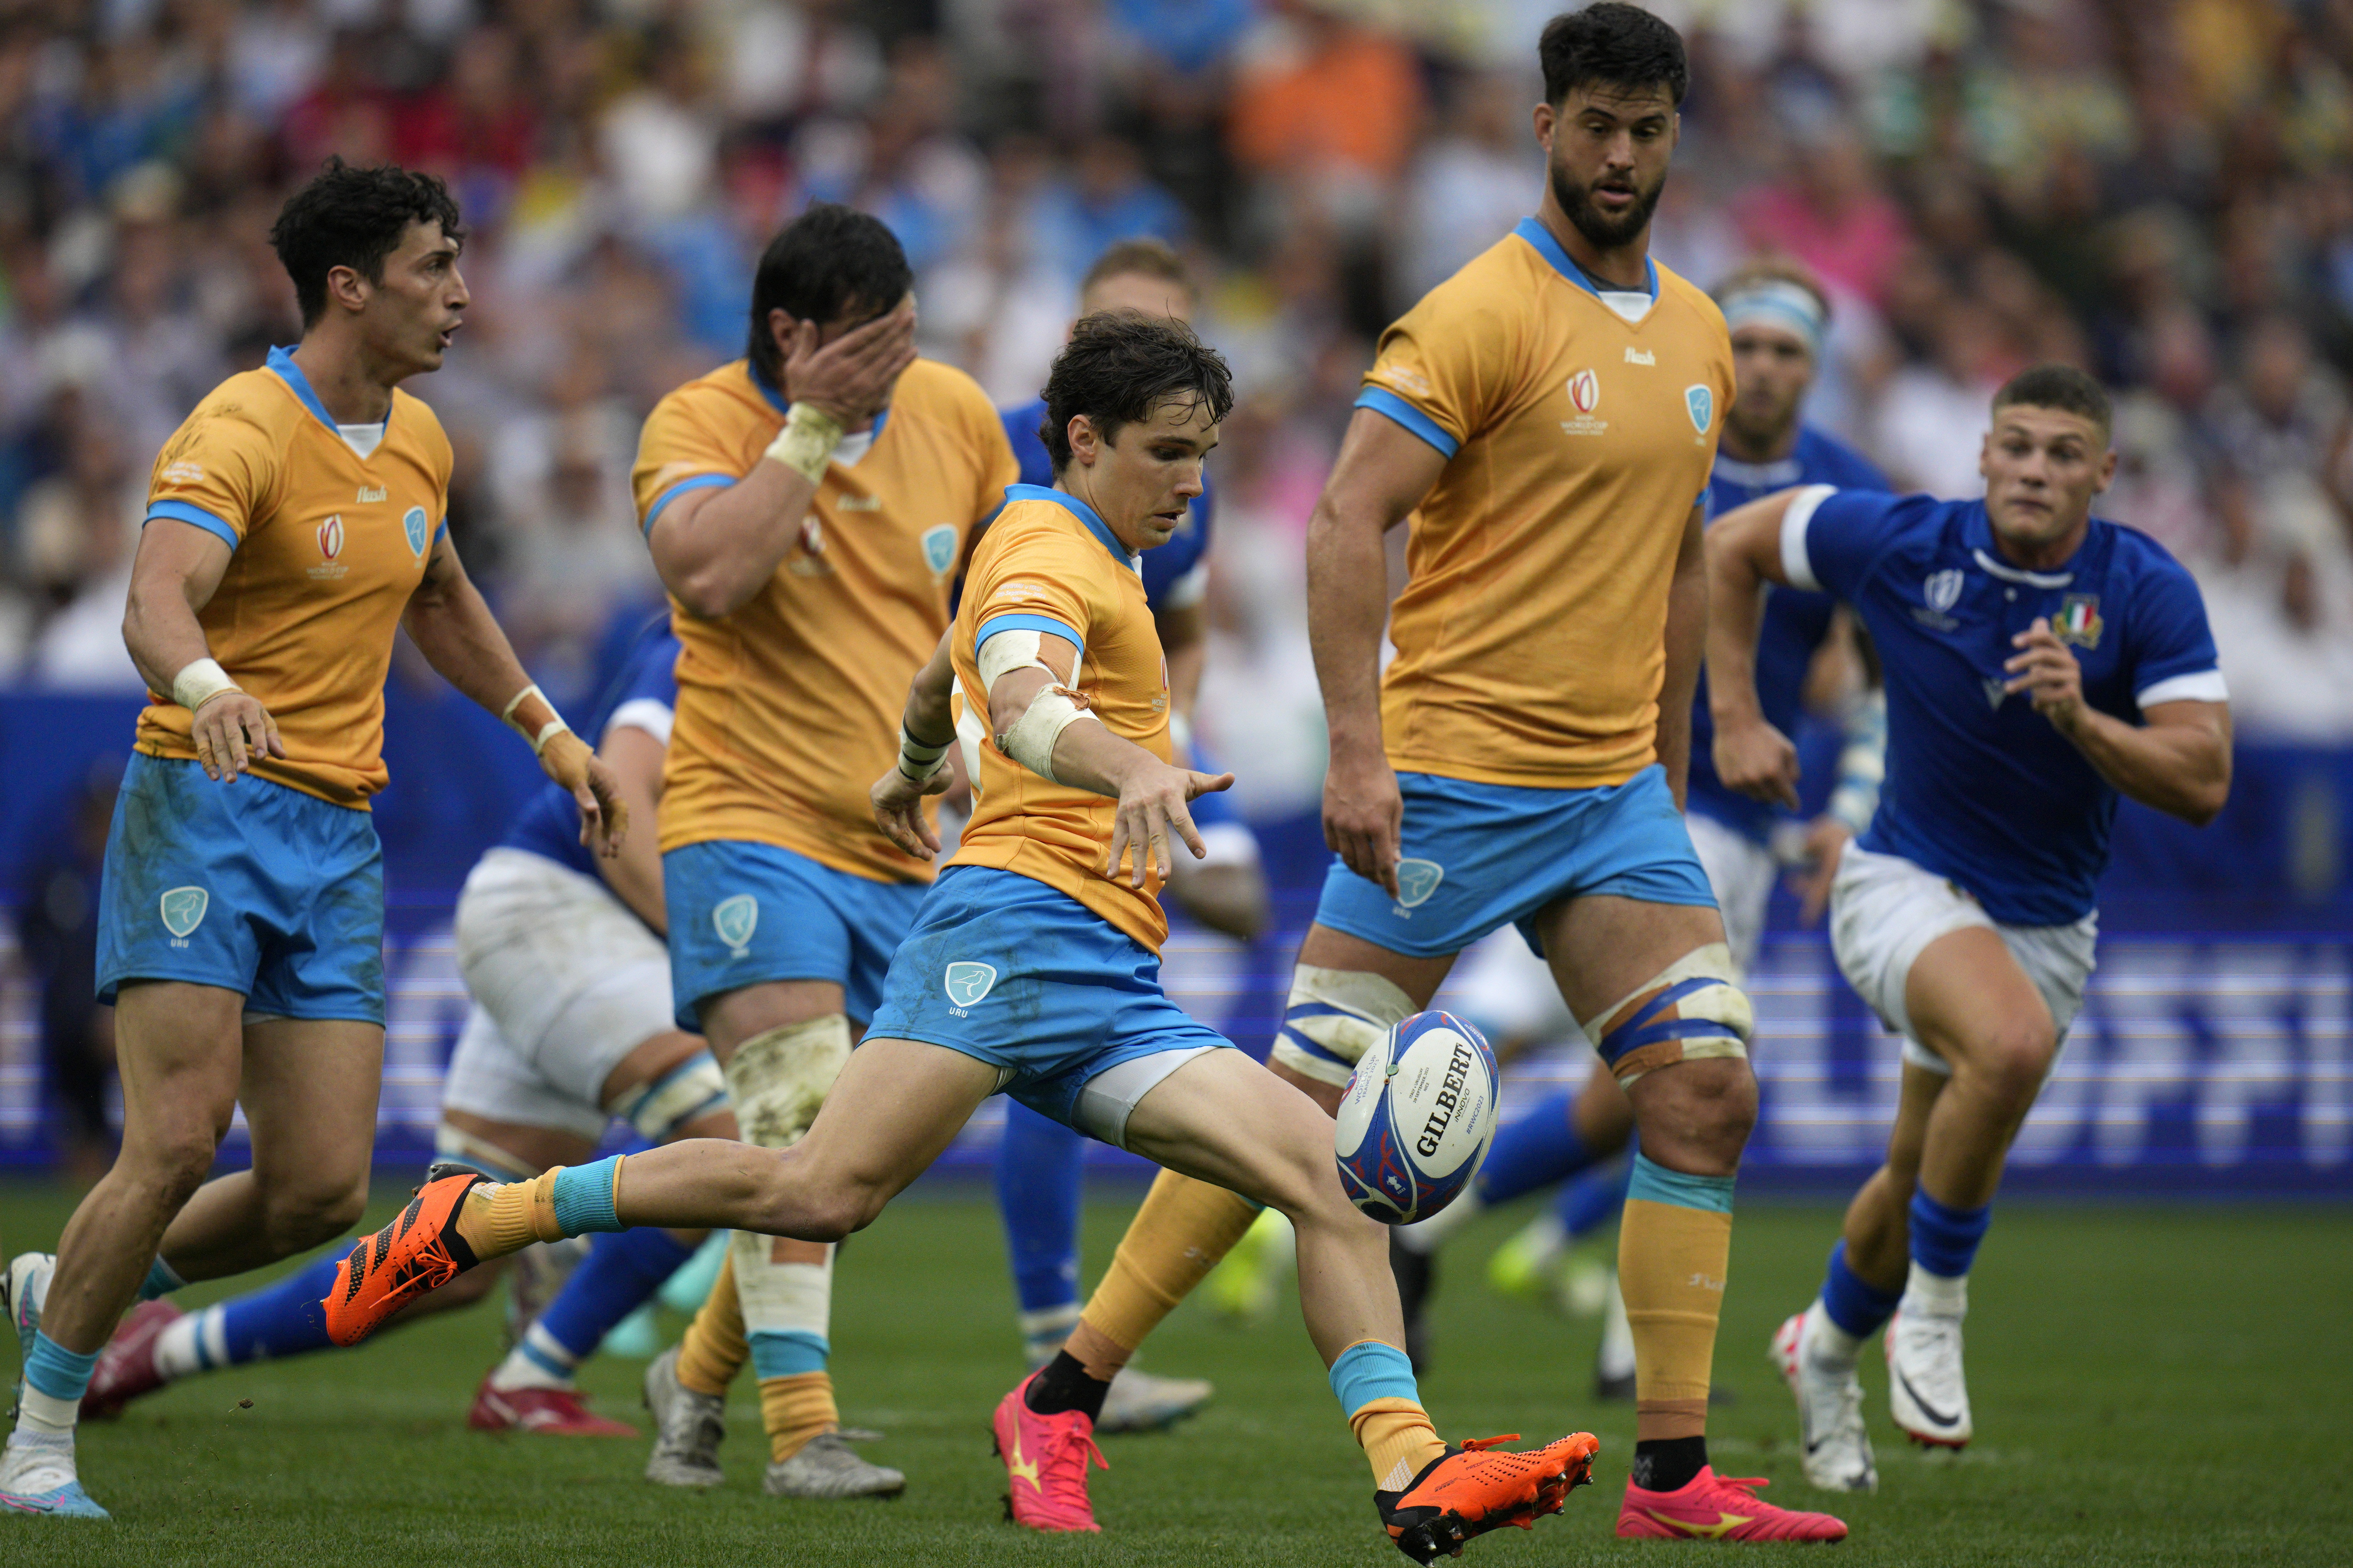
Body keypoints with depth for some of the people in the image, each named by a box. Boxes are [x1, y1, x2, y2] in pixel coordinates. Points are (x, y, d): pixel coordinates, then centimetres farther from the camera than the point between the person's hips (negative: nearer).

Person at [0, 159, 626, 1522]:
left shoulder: (421, 442, 12)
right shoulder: (243, 430, -12)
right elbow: (158, 603, -29)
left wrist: (549, 732, 30)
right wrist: (209, 689, -50)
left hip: (340, 841, 7)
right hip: (207, 808, -7)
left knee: (322, 1191, -2)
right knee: (179, 1142, -16)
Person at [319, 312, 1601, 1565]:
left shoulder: (1088, 555, 28)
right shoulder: (1049, 552, -3)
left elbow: (955, 669, 47)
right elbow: (1021, 698, -26)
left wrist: (913, 769, 67)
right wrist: (1132, 769, -45)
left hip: (1110, 991, 10)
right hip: (1020, 920, -10)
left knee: (1332, 1174, -7)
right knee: (823, 1190, -22)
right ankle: (475, 1219, -9)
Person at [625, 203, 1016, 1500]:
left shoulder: (953, 414, 6)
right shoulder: (699, 423, -9)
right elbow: (705, 573, -28)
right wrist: (811, 427, -23)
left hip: (900, 848, 5)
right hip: (751, 822, -5)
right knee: (797, 1120, -20)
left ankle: (702, 1371, 29)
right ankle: (801, 1430, -21)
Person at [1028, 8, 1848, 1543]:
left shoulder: (1699, 335, 13)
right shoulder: (1485, 314, -10)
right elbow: (1348, 520, -16)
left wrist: (1668, 776, 21)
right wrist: (1357, 744, -23)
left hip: (1613, 792, 7)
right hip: (1451, 781, -7)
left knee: (1709, 1092, -5)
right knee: (1301, 1106, -6)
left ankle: (1673, 1475, -1)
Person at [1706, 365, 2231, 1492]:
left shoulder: (2149, 594, -15)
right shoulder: (1902, 544, -15)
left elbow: (2202, 782, -21)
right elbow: (1732, 544, 2)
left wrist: (2081, 720, -36)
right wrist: (1735, 716, -4)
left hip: (2046, 923, 3)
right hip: (1907, 884, -3)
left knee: (1928, 1177, 16)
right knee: (2012, 1041, -35)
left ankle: (1826, 1348, 47)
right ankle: (1932, 1307, -14)